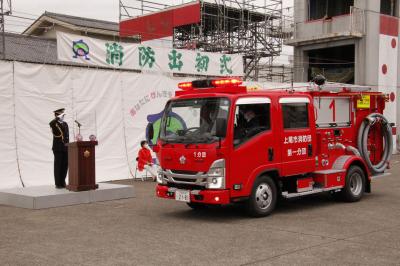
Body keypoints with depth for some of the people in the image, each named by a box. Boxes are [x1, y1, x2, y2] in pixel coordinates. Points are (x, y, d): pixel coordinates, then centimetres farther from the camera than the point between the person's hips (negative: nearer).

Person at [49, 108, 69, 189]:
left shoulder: (65, 124, 15)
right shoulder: (54, 124, -5)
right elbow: (51, 123, -31)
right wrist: (58, 117, -23)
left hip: (65, 148, 6)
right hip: (58, 148, -6)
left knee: (65, 165, 9)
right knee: (58, 166, 0)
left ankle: (62, 182, 20)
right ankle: (58, 184, 6)